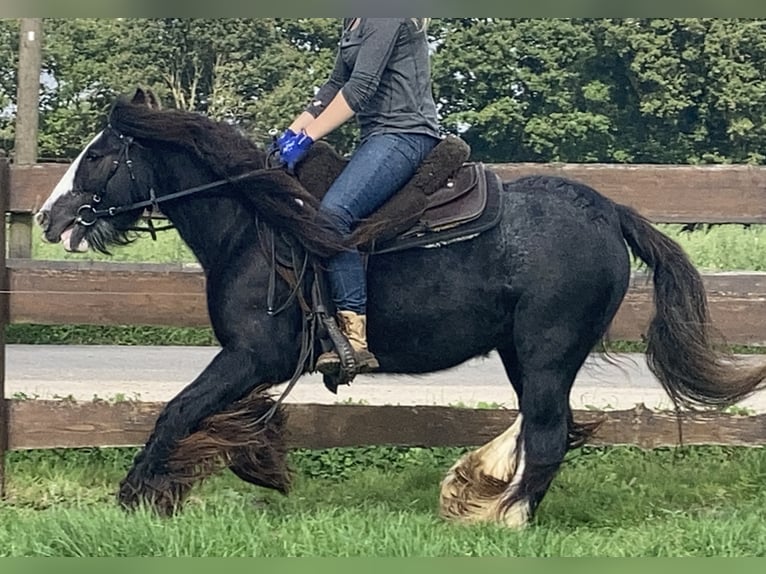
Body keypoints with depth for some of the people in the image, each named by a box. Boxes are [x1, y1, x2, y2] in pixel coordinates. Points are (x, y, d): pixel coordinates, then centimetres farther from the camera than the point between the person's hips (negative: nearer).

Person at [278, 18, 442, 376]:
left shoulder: (388, 17, -12)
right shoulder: (354, 22, 19)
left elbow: (361, 87, -18)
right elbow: (336, 86, 24)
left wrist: (306, 138, -17)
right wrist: (293, 131, 13)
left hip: (405, 134, -11)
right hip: (378, 137, 11)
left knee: (332, 213, -28)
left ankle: (355, 336, -32)